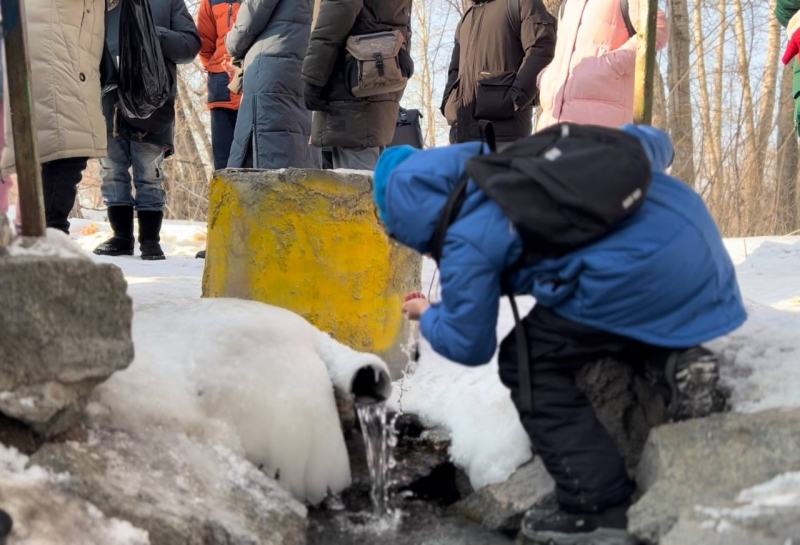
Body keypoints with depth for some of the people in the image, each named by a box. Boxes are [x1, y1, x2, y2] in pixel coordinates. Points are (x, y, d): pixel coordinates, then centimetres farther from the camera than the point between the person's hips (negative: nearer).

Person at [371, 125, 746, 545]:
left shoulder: (466, 243, -2)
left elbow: (470, 346, 9)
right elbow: (638, 143, 24)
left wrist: (427, 316, 30)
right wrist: (657, 150, 48)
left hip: (638, 273, -9)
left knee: (528, 361, 7)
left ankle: (600, 509, 3)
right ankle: (674, 366, 7)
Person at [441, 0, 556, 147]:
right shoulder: (466, 17, 30)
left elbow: (542, 48, -6)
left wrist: (516, 98, -16)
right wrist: (448, 104, 12)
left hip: (504, 121, -7)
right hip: (462, 123, 7)